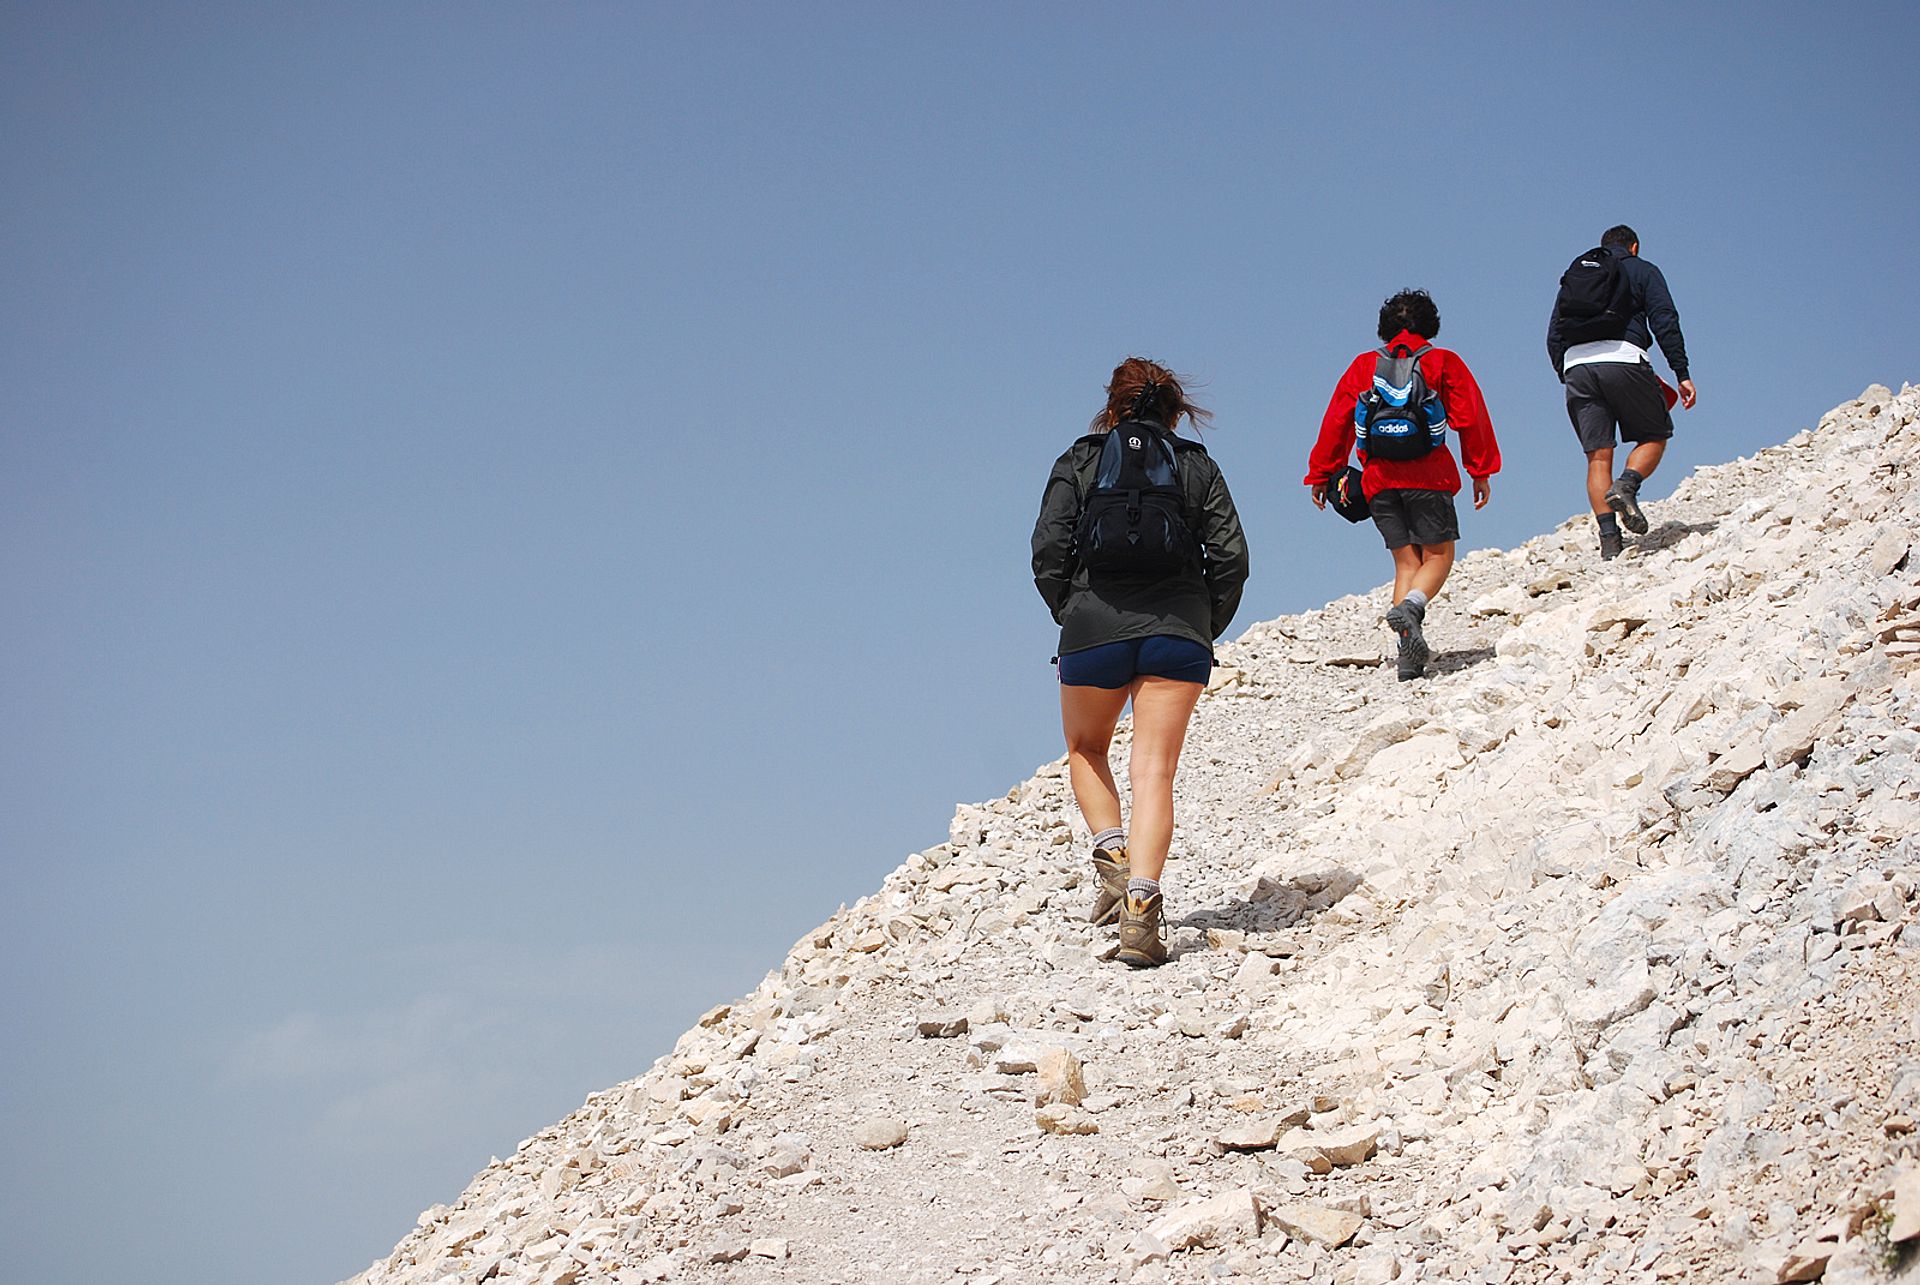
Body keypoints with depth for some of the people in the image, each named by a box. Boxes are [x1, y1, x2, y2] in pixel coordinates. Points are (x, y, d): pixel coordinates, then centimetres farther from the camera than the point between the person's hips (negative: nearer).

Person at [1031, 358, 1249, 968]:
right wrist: (1204, 628, 13)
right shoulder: (1198, 467, 13)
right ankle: (1142, 904, -19)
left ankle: (1112, 853, 0)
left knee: (1086, 751, 23)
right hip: (1179, 632, 0)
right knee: (1154, 769, -2)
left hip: (1094, 627, 0)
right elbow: (1231, 557, 3)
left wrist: (1070, 613, 12)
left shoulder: (1076, 464, 11)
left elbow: (1048, 551, -1)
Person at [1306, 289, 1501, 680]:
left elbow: (1336, 421, 11)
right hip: (1428, 476, -3)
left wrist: (1321, 475, 15)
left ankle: (1410, 652, -5)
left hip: (1379, 480, 3)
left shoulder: (1364, 366, 14)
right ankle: (1410, 606, -28)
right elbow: (1471, 417, 2)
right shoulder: (1444, 362, 7)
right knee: (1438, 556, 4)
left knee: (1406, 561, 8)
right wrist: (1481, 472, 6)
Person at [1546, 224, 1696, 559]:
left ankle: (1609, 537, -7)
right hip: (1623, 359, -4)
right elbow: (1665, 321, 2)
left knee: (1598, 456, 4)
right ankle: (1626, 485, -16)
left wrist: (1565, 376, 23)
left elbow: (1553, 335, 20)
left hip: (1576, 365, 4)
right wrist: (1682, 373, 0)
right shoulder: (1642, 271, 15)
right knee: (1654, 435, 12)